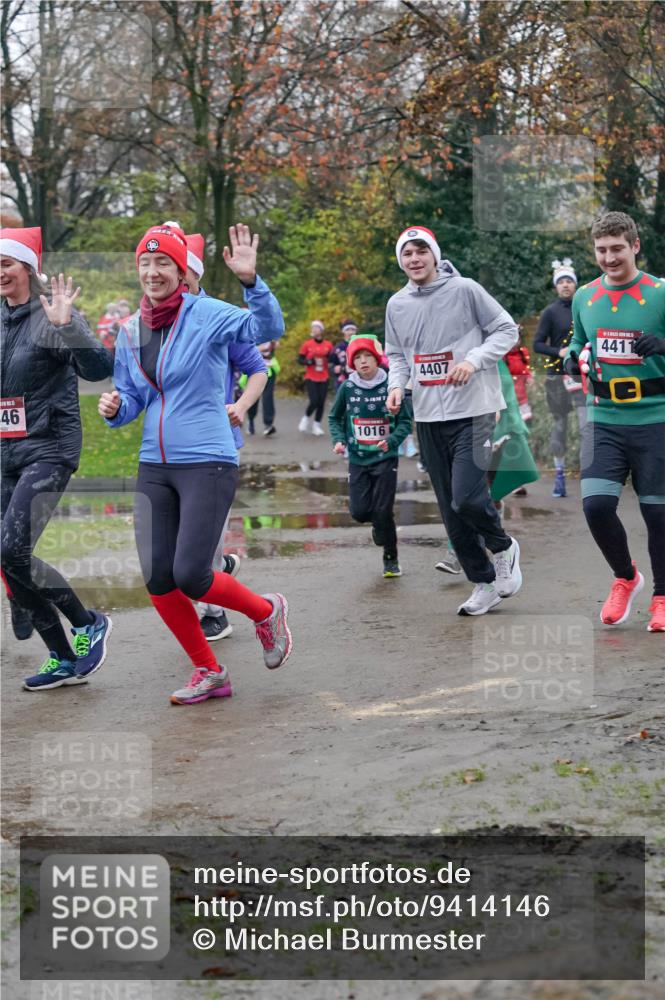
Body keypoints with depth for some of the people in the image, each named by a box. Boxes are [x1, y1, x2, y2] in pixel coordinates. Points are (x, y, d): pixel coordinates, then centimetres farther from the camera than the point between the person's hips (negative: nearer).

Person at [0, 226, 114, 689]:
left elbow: (98, 368, -19)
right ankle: (65, 660, 15)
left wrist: (66, 324, -31)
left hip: (48, 449, -7)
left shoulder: (52, 313, -7)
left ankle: (89, 624, 3)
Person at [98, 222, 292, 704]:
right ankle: (209, 673, 19)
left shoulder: (207, 314, -8)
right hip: (154, 467, 6)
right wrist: (115, 408, -6)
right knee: (157, 580, 0)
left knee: (190, 576, -12)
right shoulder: (130, 332, 9)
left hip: (207, 463, -6)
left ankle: (266, 612, 19)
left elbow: (269, 328, -24)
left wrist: (250, 279, -41)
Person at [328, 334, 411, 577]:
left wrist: (391, 441, -22)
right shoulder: (347, 388, -1)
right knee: (359, 511, -5)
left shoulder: (390, 386, -9)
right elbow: (335, 418, 12)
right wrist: (339, 440, -5)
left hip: (385, 458, -2)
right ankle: (378, 522, 31)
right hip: (358, 459, 2)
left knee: (383, 511, -6)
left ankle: (391, 559, 13)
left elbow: (405, 422, -5)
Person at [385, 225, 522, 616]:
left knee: (467, 498, -18)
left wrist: (474, 360, -17)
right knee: (452, 511, 7)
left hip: (473, 411, -5)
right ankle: (485, 583, 20)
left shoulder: (465, 290, -6)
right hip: (428, 418, 6)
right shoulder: (397, 305, 9)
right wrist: (397, 384, -1)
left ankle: (504, 547, 13)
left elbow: (507, 330, -3)